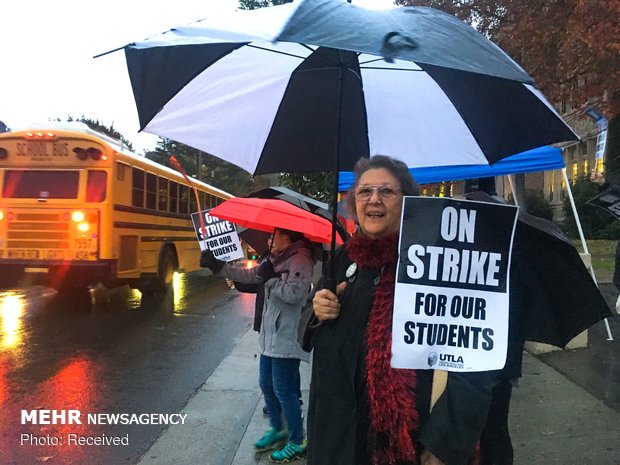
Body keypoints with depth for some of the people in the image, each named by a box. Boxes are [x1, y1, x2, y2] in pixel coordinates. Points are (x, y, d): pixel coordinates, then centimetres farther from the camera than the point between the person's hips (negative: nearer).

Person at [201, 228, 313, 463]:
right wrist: (218, 266, 14)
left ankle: (298, 442, 16)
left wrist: (270, 278, -16)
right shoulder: (277, 259, 12)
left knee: (284, 391, -1)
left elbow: (293, 294, -29)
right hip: (270, 336, 10)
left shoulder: (300, 260, -17)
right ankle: (277, 430, 39)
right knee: (267, 385, 20)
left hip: (286, 339, -10)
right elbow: (248, 275, 17)